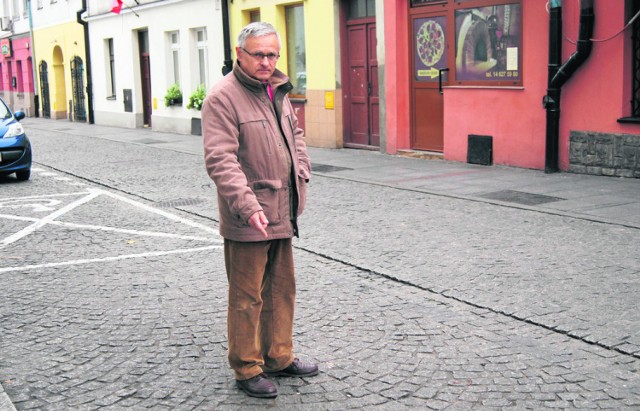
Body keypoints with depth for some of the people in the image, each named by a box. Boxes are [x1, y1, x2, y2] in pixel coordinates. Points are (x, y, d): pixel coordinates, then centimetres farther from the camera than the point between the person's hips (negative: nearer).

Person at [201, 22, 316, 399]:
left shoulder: (278, 92, 12)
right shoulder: (222, 98, -14)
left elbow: (295, 133, 28)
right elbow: (220, 160, -22)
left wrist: (301, 174, 13)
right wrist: (248, 206, -31)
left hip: (282, 213, 8)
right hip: (247, 219, -8)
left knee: (282, 289, 18)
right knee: (247, 297, 3)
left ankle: (279, 357, 33)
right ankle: (247, 369, 17)